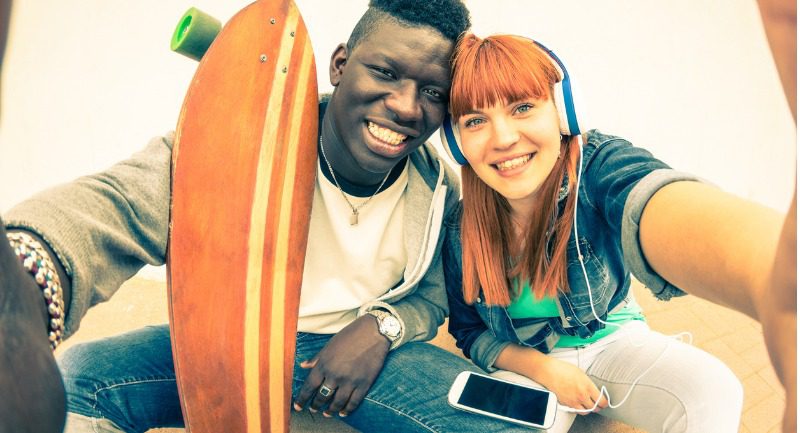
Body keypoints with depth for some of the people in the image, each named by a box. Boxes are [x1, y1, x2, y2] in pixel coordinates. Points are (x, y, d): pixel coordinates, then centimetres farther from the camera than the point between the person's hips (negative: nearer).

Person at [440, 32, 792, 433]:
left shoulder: (597, 166, -26)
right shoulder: (461, 231, -17)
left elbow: (661, 211, -52)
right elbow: (470, 331, -1)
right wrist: (541, 367, -20)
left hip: (615, 342, 1)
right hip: (526, 363, 0)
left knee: (711, 393, -25)